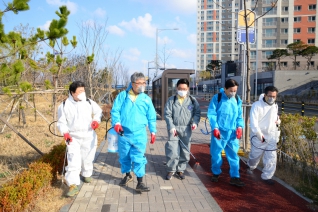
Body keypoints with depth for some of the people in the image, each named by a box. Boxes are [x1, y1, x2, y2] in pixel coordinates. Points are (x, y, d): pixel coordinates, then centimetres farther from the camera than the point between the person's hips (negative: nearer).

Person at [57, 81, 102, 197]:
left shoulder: (89, 102, -3)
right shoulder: (64, 106, -7)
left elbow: (98, 111, 13)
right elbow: (61, 122, 0)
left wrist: (96, 120, -6)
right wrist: (65, 133, -16)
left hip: (88, 136, 2)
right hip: (73, 138, -2)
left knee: (87, 158, 16)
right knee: (73, 161, -10)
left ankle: (87, 174, 43)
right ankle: (73, 185, -6)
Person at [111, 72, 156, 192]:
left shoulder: (146, 99, 6)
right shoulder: (122, 96, 2)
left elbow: (151, 117, 11)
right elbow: (115, 110, 0)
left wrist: (153, 131, 10)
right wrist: (116, 123, -16)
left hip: (139, 135, -1)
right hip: (124, 134, 1)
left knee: (138, 158, -7)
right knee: (124, 156, 14)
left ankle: (140, 182, 3)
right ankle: (127, 175, 37)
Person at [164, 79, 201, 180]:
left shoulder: (192, 100, 5)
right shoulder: (172, 100, 0)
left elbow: (197, 113, 6)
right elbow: (167, 114, -3)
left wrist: (195, 122, -13)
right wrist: (171, 127, -12)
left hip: (186, 129, 2)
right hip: (174, 128, -2)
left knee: (185, 151, 9)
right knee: (173, 151, -5)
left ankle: (180, 170, 25)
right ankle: (170, 170, 13)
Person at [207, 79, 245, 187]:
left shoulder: (237, 100, 7)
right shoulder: (217, 98, -6)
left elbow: (239, 115, 12)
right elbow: (211, 114, -9)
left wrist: (240, 127, -3)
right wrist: (215, 128, -17)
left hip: (232, 132, 3)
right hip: (219, 131, -3)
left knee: (233, 154, 3)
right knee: (216, 153, 9)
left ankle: (235, 177, 11)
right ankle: (216, 173, 28)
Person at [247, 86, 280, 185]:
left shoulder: (275, 106, 5)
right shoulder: (257, 105, -15)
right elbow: (253, 122, -19)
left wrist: (278, 121, 0)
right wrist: (260, 135, -22)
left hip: (271, 136, 4)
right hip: (258, 136, -4)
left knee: (271, 157, 0)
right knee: (255, 155, 14)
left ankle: (266, 176, 14)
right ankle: (251, 166, 45)